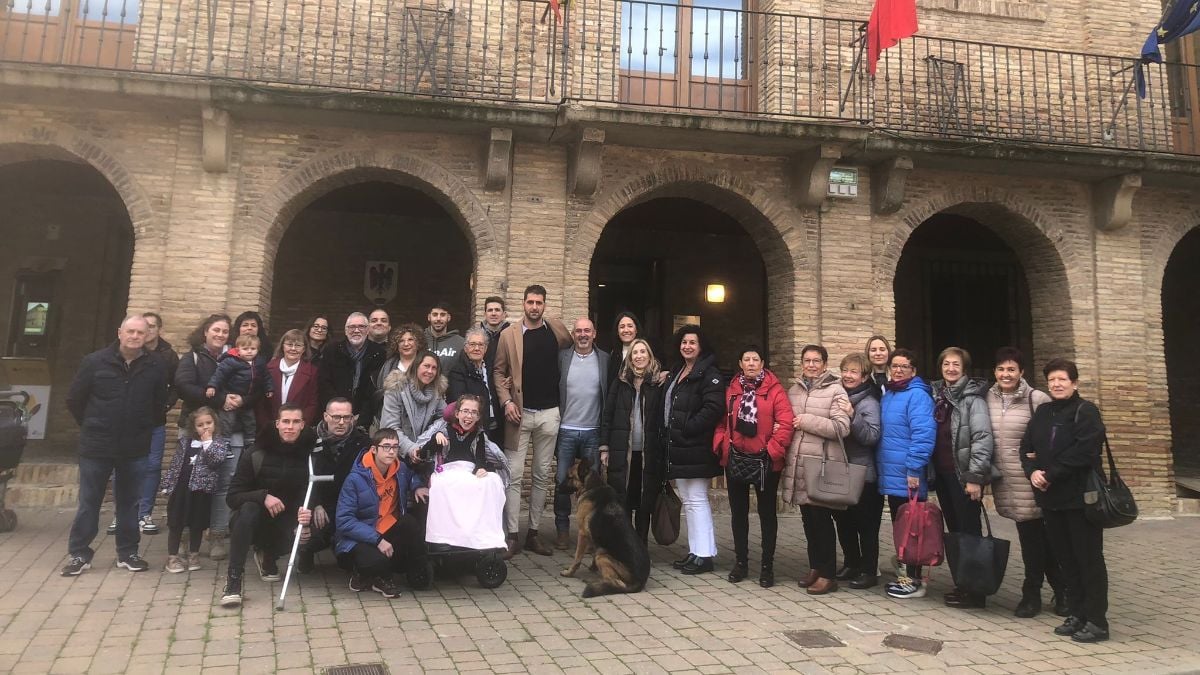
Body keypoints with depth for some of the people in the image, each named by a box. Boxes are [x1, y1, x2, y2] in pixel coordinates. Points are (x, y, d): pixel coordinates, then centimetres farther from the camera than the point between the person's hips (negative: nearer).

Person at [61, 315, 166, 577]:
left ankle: (127, 553, 22)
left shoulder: (155, 367, -2)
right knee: (88, 502, 7)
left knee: (129, 502, 11)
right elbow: (74, 400, 2)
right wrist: (92, 427, 6)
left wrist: (142, 428, 9)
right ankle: (79, 553, 19)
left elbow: (160, 403, 11)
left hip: (135, 448, 1)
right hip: (96, 446, -1)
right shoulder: (95, 362, -7)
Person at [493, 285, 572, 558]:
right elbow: (499, 371, 2)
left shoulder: (556, 329, 5)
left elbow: (573, 345, 24)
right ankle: (512, 536, 5)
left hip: (549, 413, 3)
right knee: (514, 475, -3)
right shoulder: (509, 334, 0)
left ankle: (533, 534, 18)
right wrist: (506, 401, -9)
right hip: (519, 412, -2)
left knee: (542, 475, 8)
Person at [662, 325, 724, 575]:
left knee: (696, 500, -6)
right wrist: (668, 432, 12)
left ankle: (704, 554, 1)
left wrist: (687, 429, -19)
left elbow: (713, 408, -22)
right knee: (687, 501, 13)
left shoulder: (708, 374, -11)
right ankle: (695, 551, 22)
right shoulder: (675, 373, 17)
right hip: (677, 448, 9)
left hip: (695, 449, -9)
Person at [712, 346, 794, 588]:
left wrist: (774, 449, -16)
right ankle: (741, 561, 25)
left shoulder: (774, 389, -6)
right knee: (738, 511, 13)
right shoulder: (731, 390, 6)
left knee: (767, 512, 7)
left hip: (765, 461, -4)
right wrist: (721, 444, -6)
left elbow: (785, 423, -13)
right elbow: (723, 421, 8)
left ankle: (767, 565, 16)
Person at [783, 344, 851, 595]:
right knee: (808, 519, 13)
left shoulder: (835, 391, -4)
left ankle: (828, 575, 9)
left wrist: (806, 421, -15)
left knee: (822, 519, -1)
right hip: (798, 464, 6)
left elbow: (841, 427, -14)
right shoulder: (793, 391, 14)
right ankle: (815, 567, 26)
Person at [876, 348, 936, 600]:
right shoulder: (887, 395, 14)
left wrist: (914, 469, -23)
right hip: (891, 475, 9)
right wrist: (880, 466, 17)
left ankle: (914, 581, 10)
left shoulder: (917, 395, -13)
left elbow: (923, 435, -21)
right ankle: (906, 574, 27)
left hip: (908, 476, -8)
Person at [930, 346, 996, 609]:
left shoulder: (972, 398, -9)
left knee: (969, 532, 0)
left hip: (964, 475, -7)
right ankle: (962, 585, 23)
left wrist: (975, 477, -20)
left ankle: (975, 591, 8)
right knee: (954, 531, 13)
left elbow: (983, 438, -16)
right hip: (942, 474, 7)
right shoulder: (936, 394, 11)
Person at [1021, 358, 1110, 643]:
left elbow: (1083, 451, -19)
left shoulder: (1086, 411, -7)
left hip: (1081, 497, -7)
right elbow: (1027, 446, 12)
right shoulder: (1042, 413, 14)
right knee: (1066, 558, 13)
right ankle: (1076, 614, 23)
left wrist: (1050, 475, -16)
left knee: (1089, 558, 0)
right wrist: (1033, 471, -7)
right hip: (1051, 497, 7)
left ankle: (1096, 620, 8)